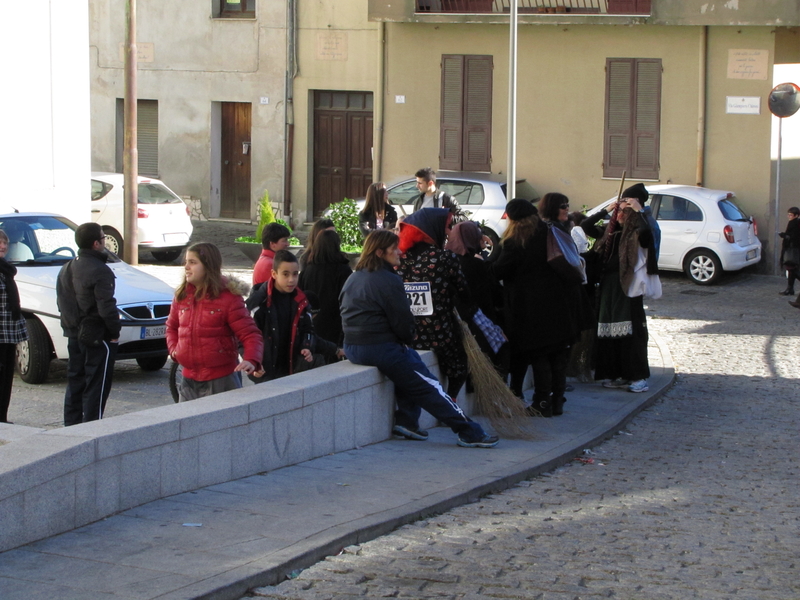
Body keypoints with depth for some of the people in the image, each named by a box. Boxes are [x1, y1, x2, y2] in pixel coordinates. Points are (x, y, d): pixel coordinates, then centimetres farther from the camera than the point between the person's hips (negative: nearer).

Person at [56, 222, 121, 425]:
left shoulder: (66, 270, 9)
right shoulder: (100, 271, -18)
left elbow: (62, 302, 14)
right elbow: (106, 308, -22)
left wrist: (71, 326, 19)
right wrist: (115, 332, -9)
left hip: (74, 336, 8)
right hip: (98, 338, -8)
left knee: (75, 383, 15)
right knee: (96, 387, -3)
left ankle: (71, 426, 20)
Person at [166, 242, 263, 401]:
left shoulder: (228, 298, -10)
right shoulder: (181, 296, 8)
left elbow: (250, 334, -12)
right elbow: (172, 327, 25)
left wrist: (251, 360, -30)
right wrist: (173, 349, 5)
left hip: (221, 380, -6)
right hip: (189, 379, 6)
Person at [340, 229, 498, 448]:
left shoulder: (352, 279, 15)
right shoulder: (388, 281, -14)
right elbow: (403, 323, -14)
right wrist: (408, 338, 10)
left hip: (352, 347, 9)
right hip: (381, 349, -9)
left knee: (410, 358, 30)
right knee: (429, 386, -1)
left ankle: (406, 420, 20)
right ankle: (470, 432, -2)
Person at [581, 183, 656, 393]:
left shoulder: (635, 234, -7)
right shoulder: (610, 232, 13)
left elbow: (646, 232, -30)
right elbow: (586, 226, 12)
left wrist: (638, 211, -21)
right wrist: (606, 210, 6)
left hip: (628, 287, -7)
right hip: (608, 286, 7)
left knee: (630, 330, -9)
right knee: (609, 331, 7)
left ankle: (639, 377, -8)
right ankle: (616, 375, 15)